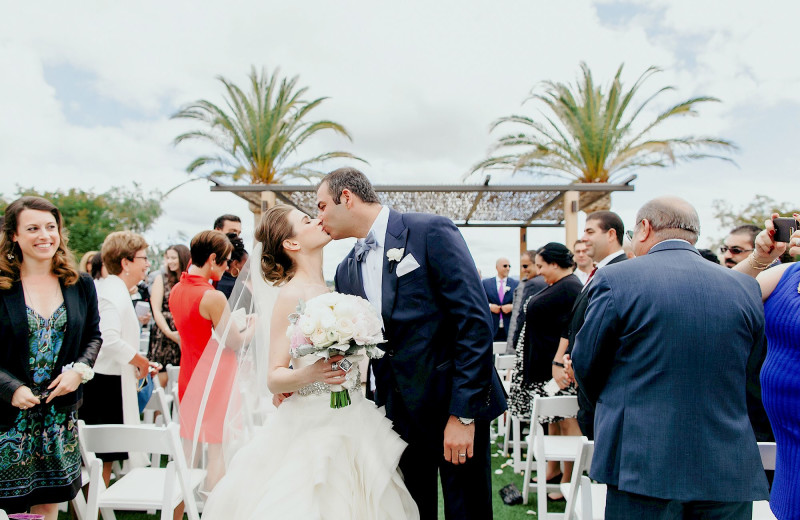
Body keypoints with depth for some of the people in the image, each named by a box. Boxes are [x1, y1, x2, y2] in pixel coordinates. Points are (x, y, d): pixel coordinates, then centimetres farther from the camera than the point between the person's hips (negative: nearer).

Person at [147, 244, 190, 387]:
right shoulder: (161, 278, 5)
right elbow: (156, 310, -1)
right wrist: (169, 333, -12)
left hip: (184, 338, 1)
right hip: (164, 337, -1)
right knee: (161, 380, -4)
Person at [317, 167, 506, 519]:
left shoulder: (431, 232, -11)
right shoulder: (346, 271, 8)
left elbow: (475, 321, -16)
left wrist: (463, 413, -19)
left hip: (456, 403, -5)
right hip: (399, 411, 6)